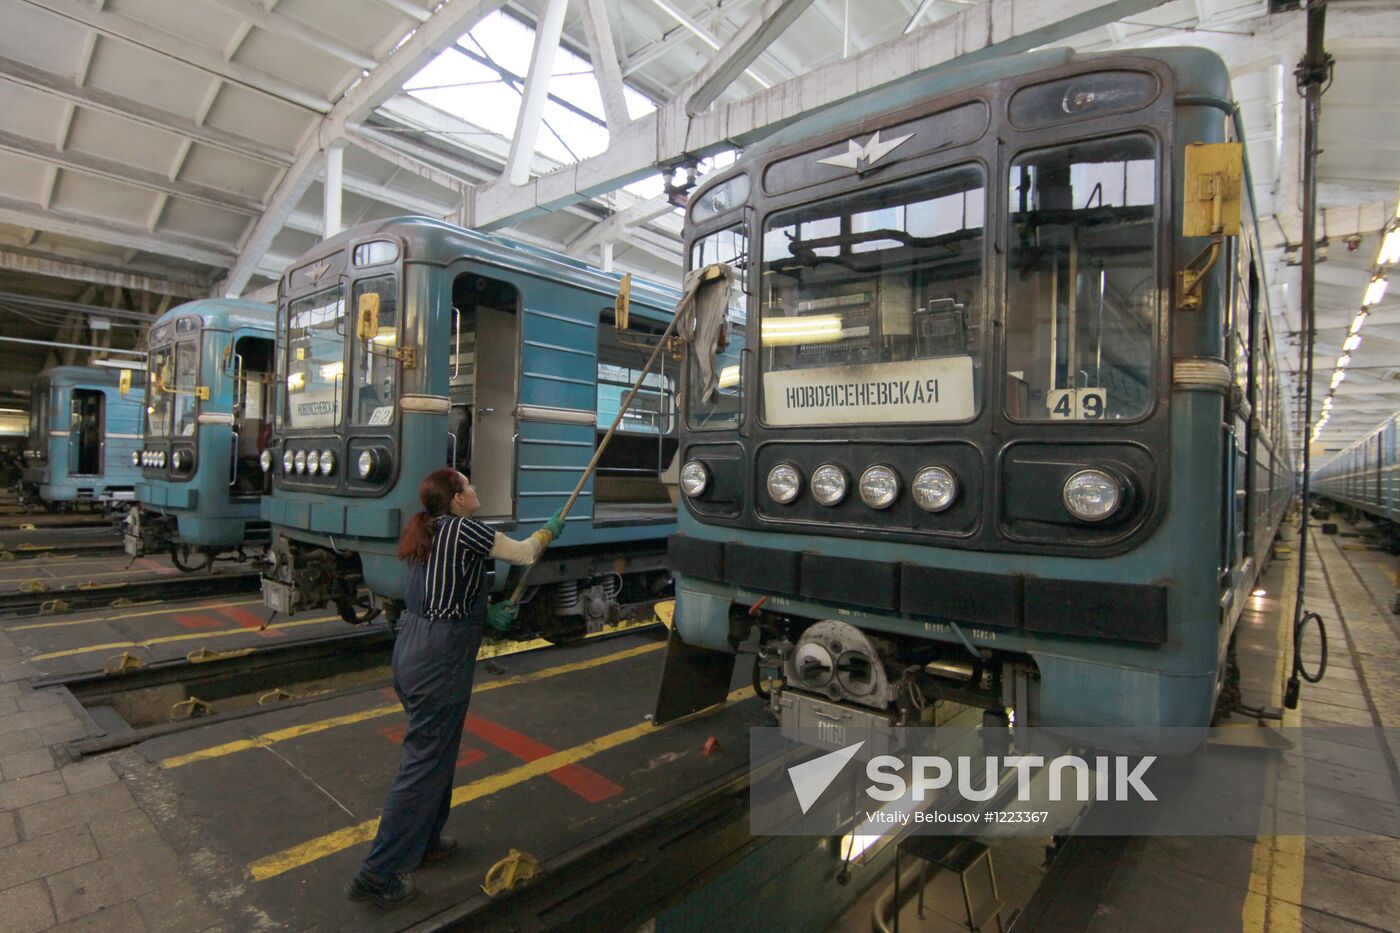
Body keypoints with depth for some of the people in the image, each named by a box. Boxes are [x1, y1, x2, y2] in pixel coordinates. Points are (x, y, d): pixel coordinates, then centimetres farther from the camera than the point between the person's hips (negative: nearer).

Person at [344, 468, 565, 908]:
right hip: (439, 662, -9)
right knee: (424, 763, 1)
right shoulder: (465, 529, -14)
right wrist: (549, 531, 14)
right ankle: (378, 874, 11)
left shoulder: (430, 532, 12)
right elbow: (525, 554, -5)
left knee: (435, 750, 23)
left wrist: (485, 612, 10)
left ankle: (424, 839, 39)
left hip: (411, 652, 9)